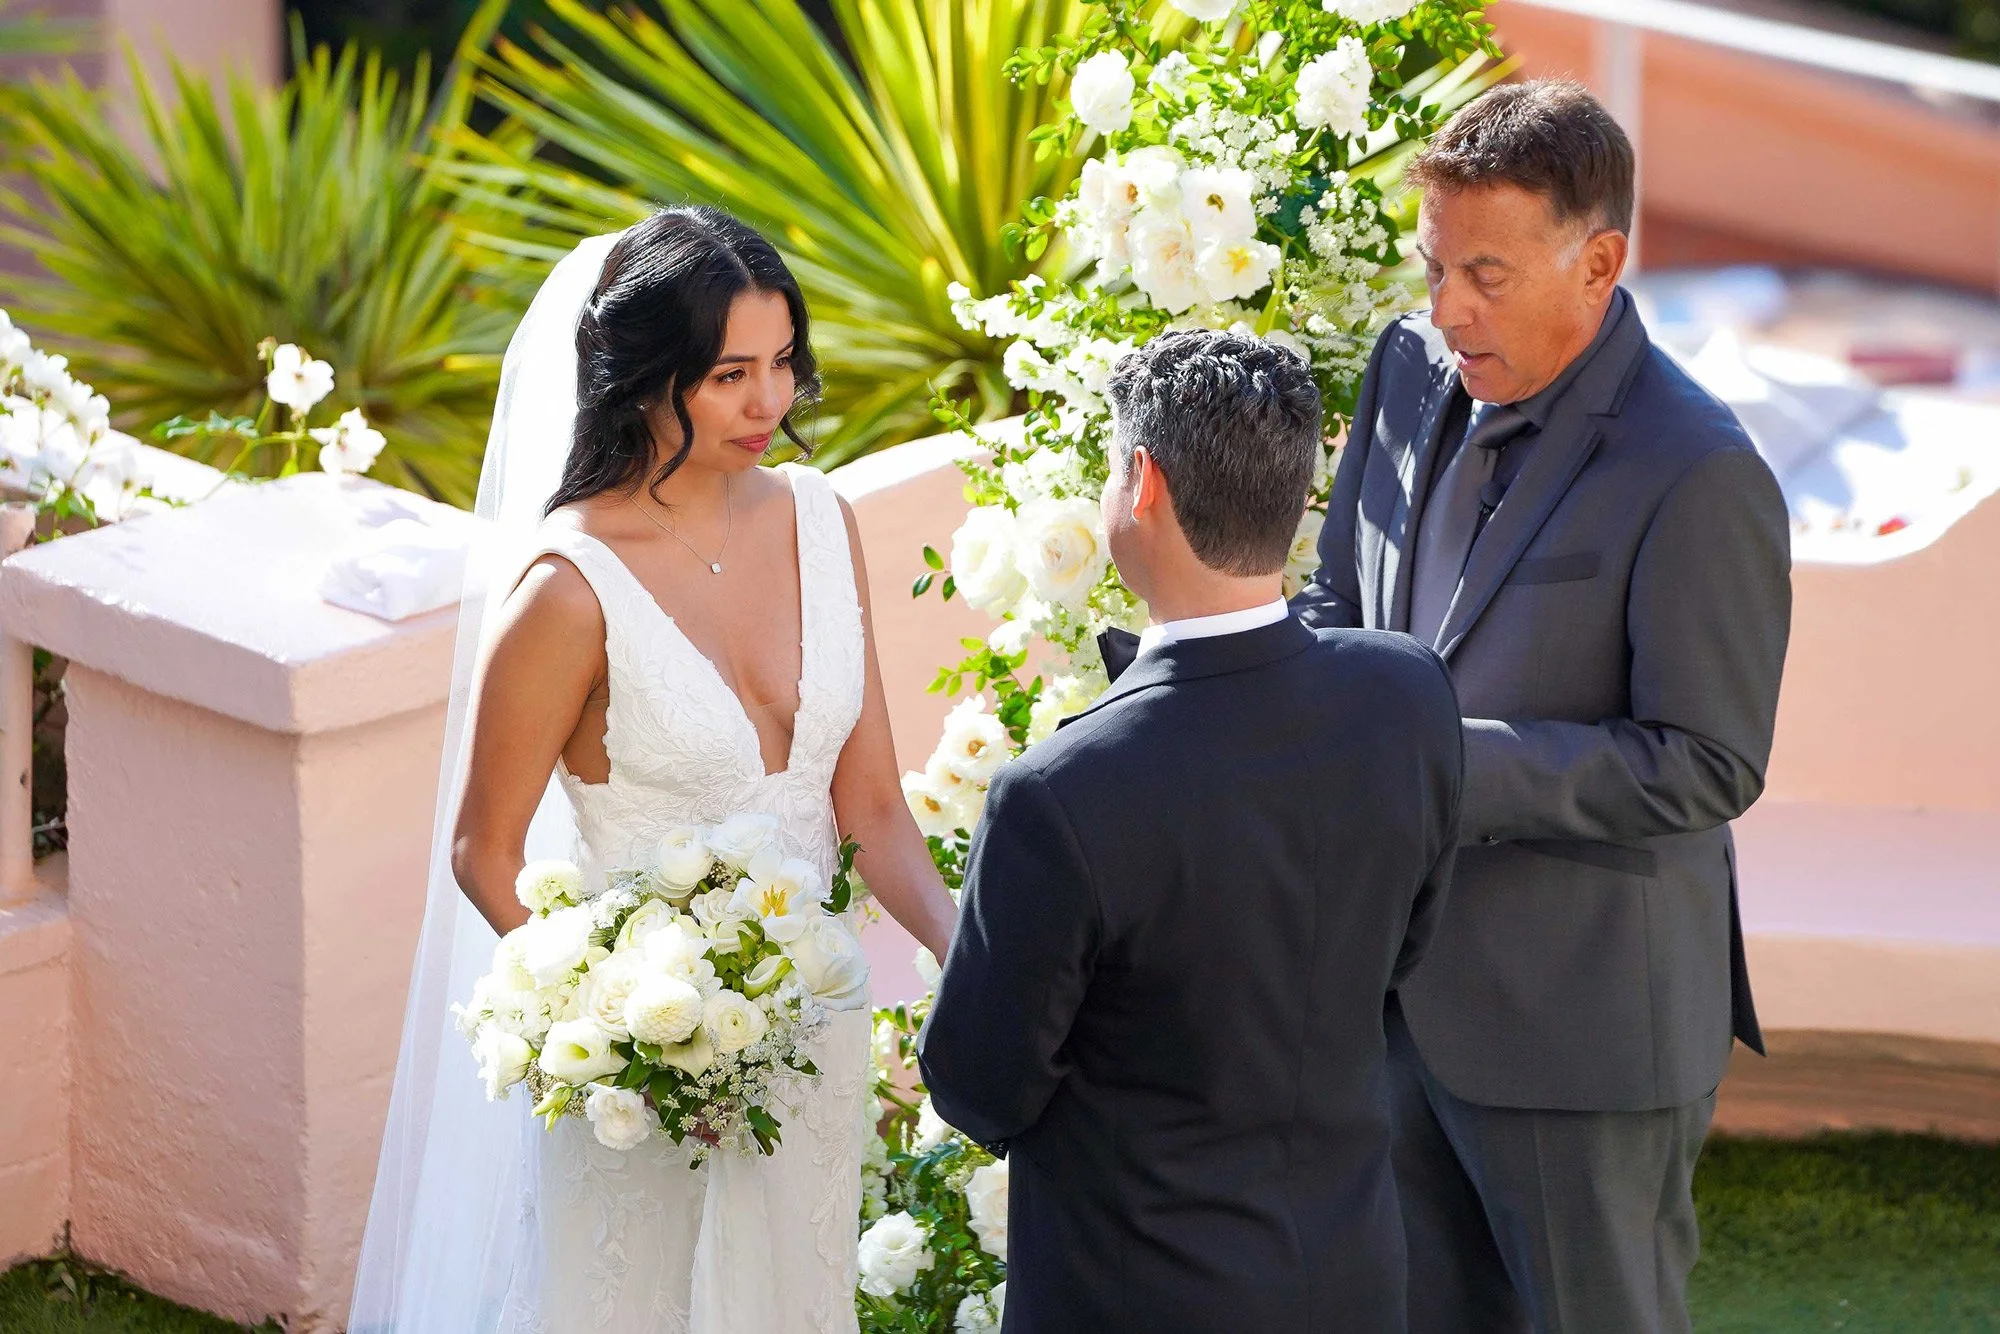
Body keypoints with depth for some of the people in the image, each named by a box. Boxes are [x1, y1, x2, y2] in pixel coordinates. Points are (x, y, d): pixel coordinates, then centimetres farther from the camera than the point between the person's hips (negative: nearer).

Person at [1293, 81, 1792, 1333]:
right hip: (1407, 982, 7)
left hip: (1584, 1025, -7)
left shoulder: (1698, 476, -21)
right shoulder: (1416, 370, 1)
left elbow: (1708, 763, -19)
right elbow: (1342, 597, 14)